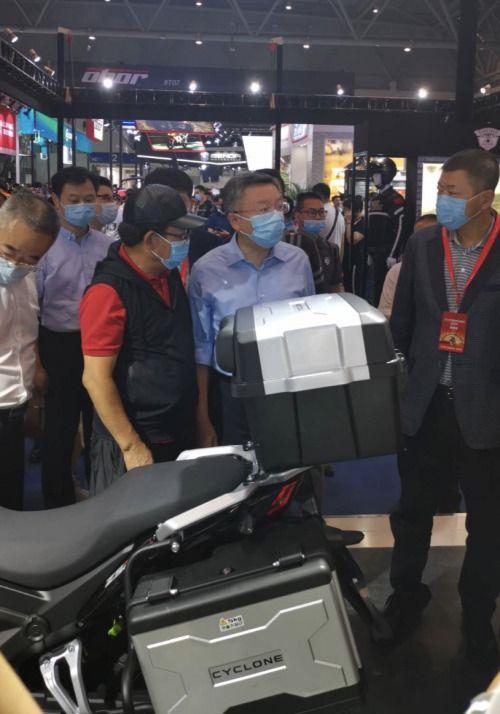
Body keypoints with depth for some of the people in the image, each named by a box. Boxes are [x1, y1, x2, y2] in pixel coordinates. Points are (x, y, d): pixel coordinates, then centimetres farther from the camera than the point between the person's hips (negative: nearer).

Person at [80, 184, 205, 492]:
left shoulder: (170, 274, 4)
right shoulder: (110, 290, -20)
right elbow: (96, 379, -20)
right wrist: (131, 446, -19)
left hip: (181, 433, 8)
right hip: (136, 443, -7)